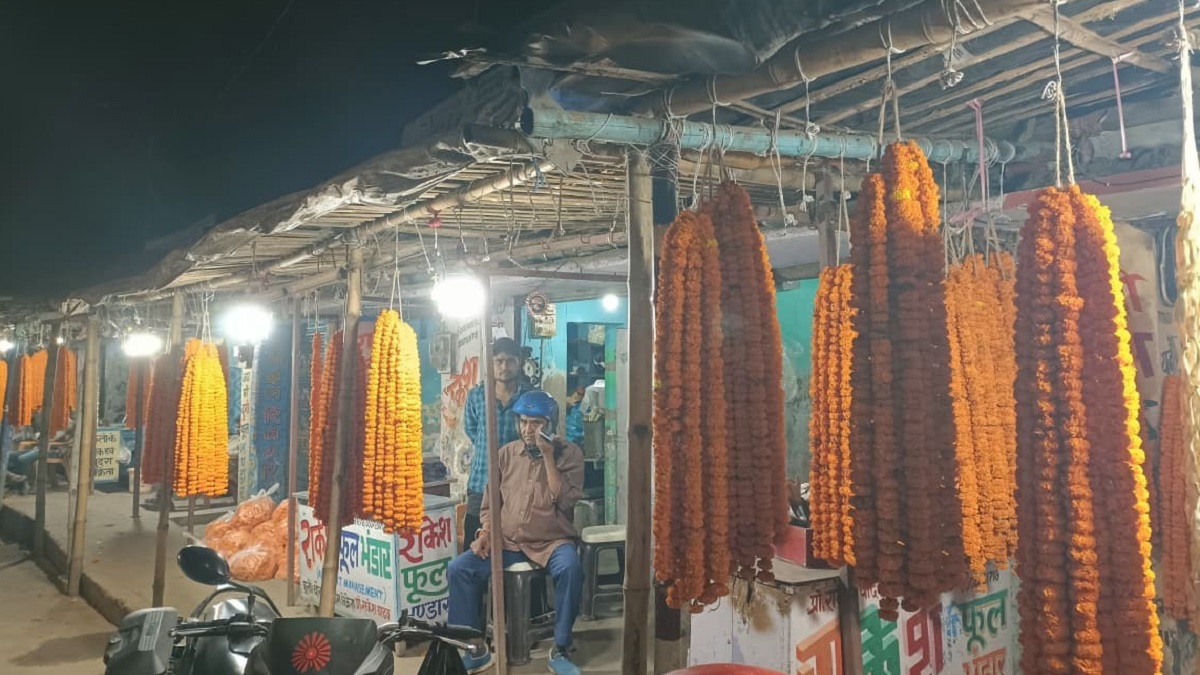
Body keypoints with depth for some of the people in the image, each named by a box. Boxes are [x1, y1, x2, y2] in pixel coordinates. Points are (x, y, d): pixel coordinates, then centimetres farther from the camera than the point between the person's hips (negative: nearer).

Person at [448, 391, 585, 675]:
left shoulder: (569, 453, -3)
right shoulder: (506, 453, 7)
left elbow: (565, 501, -15)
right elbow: (490, 503, 13)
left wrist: (548, 456, -18)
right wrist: (486, 533, -5)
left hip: (552, 542, -3)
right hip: (507, 541, 3)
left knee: (571, 567, -35)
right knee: (459, 568, -17)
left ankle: (560, 650, -17)